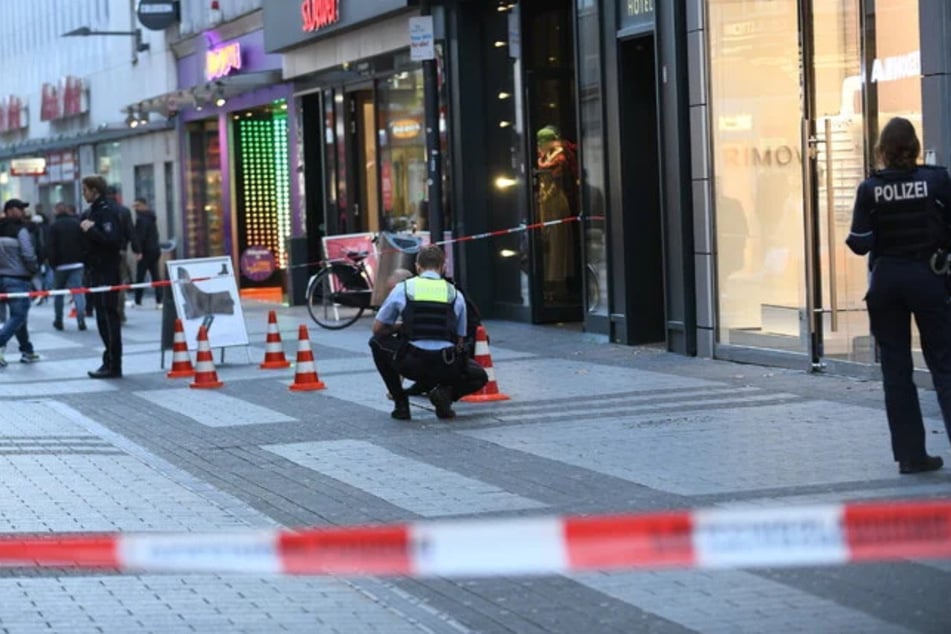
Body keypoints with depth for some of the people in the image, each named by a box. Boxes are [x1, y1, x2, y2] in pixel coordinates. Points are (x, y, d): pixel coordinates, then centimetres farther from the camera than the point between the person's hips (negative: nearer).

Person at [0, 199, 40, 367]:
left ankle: (27, 351, 22)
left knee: (17, 315, 16)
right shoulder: (20, 230, -13)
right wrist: (35, 269, 0)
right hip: (18, 279, -8)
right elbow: (28, 255, -17)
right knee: (18, 316, -5)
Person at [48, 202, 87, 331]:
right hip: (77, 263, 2)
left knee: (58, 293, 12)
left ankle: (58, 321, 18)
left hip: (60, 264, -2)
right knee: (78, 291, -2)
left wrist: (52, 263, -3)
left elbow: (52, 247, -10)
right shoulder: (77, 223, 3)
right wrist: (84, 260, 7)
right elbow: (85, 244, 2)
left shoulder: (54, 226, -7)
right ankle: (81, 319, -16)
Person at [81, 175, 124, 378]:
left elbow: (111, 239, -24)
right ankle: (110, 362, 17)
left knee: (108, 316, -8)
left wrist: (90, 229, -17)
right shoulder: (93, 211, 16)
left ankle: (113, 365, -6)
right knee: (104, 317, 11)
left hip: (107, 272, -10)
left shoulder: (107, 211, -13)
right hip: (98, 270, 10)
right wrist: (85, 227, 2)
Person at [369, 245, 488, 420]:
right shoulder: (455, 294, 15)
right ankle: (445, 393, 1)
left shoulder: (402, 288, 10)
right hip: (446, 368, 1)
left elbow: (377, 328, 18)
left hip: (412, 364, -1)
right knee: (479, 377, 33)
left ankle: (400, 404, 19)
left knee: (377, 343, 29)